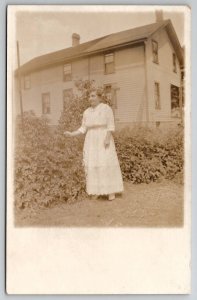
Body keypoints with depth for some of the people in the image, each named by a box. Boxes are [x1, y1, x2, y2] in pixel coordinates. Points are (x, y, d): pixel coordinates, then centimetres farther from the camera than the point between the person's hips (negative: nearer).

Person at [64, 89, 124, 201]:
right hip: (91, 141, 5)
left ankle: (111, 191, -3)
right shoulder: (87, 112, 11)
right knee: (92, 165, 0)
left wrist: (107, 138, -20)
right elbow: (83, 129, 10)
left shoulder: (106, 108, -2)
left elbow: (111, 125, -8)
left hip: (104, 140, -5)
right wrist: (72, 134, -3)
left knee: (107, 164, -10)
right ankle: (96, 190, 8)